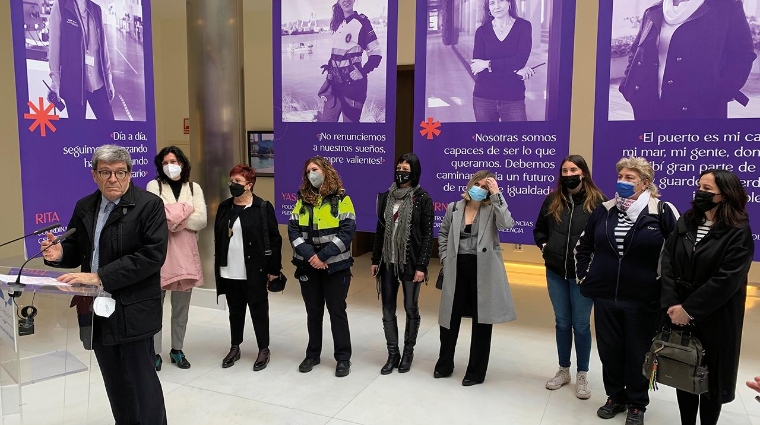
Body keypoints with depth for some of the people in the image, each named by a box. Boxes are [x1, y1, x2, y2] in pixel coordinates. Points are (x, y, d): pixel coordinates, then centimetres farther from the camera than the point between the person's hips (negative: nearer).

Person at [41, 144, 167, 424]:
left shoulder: (149, 205, -10)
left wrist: (101, 276, -22)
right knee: (115, 384, 17)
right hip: (98, 310, 6)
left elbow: (153, 254, -20)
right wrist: (59, 253, -5)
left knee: (141, 381, 2)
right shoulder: (84, 207, 10)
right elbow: (77, 250, 19)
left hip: (132, 311, -6)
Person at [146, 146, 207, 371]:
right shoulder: (154, 186, 3)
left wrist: (172, 216, -11)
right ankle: (154, 352, 12)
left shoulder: (194, 188, 9)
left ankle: (177, 350, 25)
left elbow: (202, 220, -4)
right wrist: (185, 213, -9)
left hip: (185, 253, 3)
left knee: (181, 307, 11)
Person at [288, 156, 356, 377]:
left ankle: (343, 358, 17)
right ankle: (313, 354, 28)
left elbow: (347, 231, -13)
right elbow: (293, 230, -1)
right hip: (308, 266, 4)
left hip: (335, 266, -4)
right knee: (313, 312, 15)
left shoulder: (341, 199, -5)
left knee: (337, 312, 5)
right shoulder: (302, 200, 7)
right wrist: (310, 255, -15)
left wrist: (323, 256, -18)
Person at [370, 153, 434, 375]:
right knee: (388, 309, 7)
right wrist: (375, 260, 9)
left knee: (411, 308, 7)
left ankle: (408, 352, 24)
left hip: (410, 262, -4)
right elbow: (380, 229, 10)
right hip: (388, 261, 4)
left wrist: (422, 266, -13)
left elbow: (428, 235, -8)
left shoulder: (423, 199, -7)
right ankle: (392, 354, 20)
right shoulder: (386, 196, 6)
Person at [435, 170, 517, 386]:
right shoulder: (453, 208, 5)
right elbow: (442, 234, 16)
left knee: (482, 320, 6)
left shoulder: (492, 210, -3)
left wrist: (497, 194, -21)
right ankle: (444, 364, 32)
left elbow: (507, 223, -23)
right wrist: (445, 259, 6)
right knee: (450, 317, 12)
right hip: (457, 269, 3)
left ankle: (476, 371, 21)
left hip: (483, 270, -3)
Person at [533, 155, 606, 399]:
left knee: (581, 324, 7)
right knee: (562, 323, 15)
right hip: (556, 272, 4)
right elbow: (539, 229, 17)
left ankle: (582, 375, 23)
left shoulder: (597, 201, -9)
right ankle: (563, 371, 30)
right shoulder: (552, 200, 4)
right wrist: (544, 246, 3)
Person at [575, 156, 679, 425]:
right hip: (605, 296, 4)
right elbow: (582, 246, 15)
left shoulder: (662, 212, -9)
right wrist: (584, 275, 10)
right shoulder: (604, 211, 4)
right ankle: (615, 397, 34)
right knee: (609, 350, 14)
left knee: (637, 353, 11)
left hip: (643, 299, -4)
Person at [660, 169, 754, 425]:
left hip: (714, 320, -4)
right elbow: (667, 262, -3)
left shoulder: (739, 233, -10)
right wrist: (671, 304, -14)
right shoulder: (685, 223, 5)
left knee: (710, 377, 10)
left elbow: (727, 279, -18)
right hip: (680, 315, 4)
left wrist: (689, 309, -18)